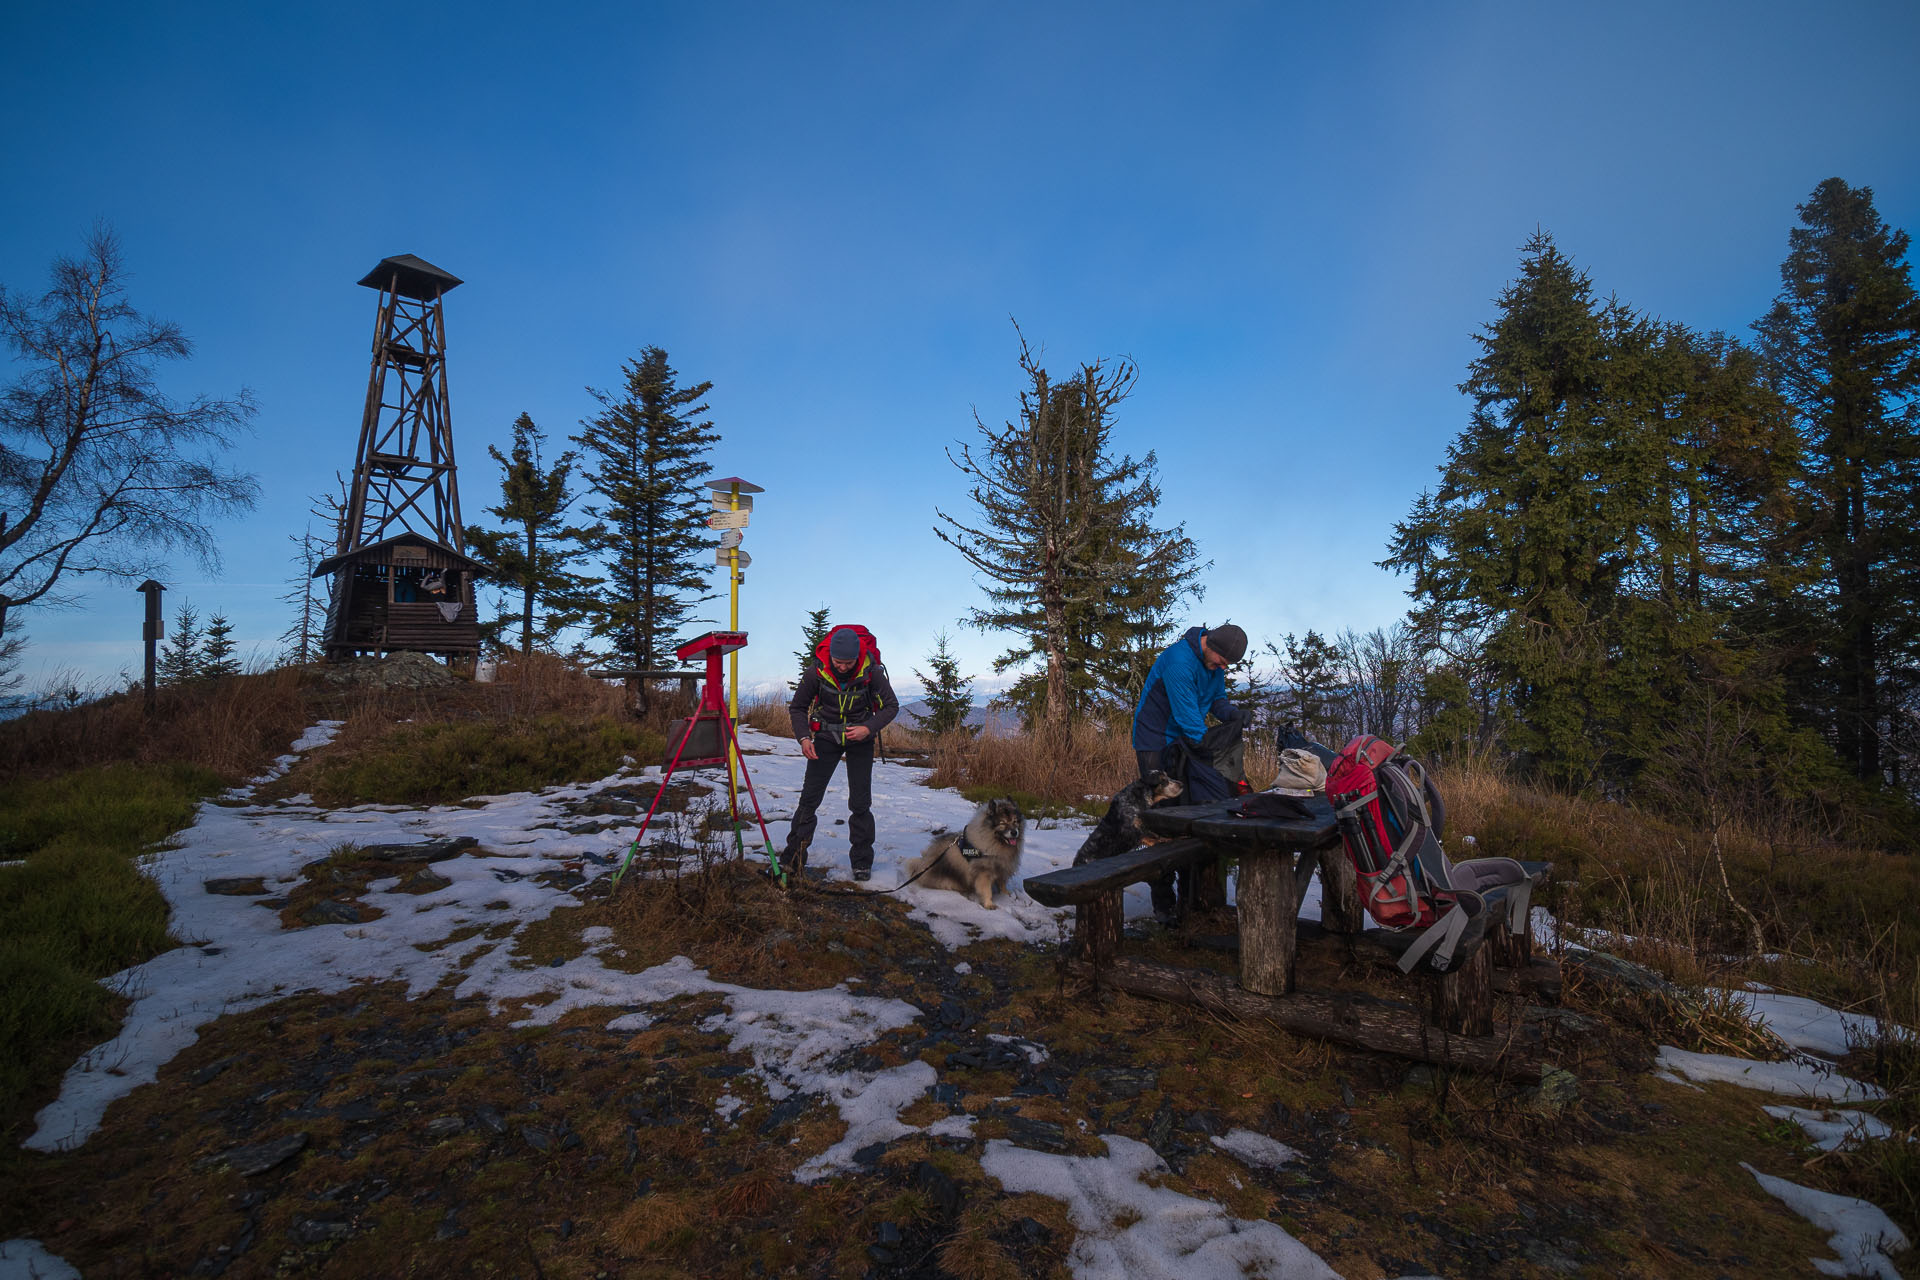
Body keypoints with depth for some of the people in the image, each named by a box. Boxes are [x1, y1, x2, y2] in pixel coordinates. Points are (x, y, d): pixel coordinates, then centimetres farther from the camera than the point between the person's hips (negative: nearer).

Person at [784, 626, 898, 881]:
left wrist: (868, 729, -23)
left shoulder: (871, 672, -21)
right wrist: (804, 737, -17)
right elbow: (797, 706, -3)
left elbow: (891, 706, -8)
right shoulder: (817, 671, -18)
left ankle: (862, 860, 13)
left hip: (860, 738, -1)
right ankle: (794, 856, 7)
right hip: (826, 736, 1)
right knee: (809, 797, -3)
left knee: (860, 802, -1)